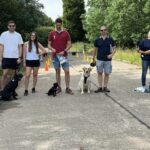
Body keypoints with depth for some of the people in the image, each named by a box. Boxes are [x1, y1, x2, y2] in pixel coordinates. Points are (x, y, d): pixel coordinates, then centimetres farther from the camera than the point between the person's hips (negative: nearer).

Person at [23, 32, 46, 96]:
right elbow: (24, 54, 2)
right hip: (28, 61, -2)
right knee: (27, 75, -11)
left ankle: (33, 88, 23)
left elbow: (44, 50, 9)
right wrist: (24, 62, -1)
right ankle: (26, 90, -9)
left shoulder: (37, 44, 3)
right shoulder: (26, 44, -1)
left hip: (36, 61, 2)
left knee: (35, 75, 10)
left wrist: (39, 53, -1)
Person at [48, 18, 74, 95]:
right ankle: (59, 87, 15)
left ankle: (67, 88, 1)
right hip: (55, 56, 1)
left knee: (67, 71, -5)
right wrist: (52, 49, -15)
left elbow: (69, 44, 3)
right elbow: (49, 44, 7)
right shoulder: (51, 34, 5)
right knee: (57, 72, 7)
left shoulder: (66, 33, 4)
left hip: (64, 55, 0)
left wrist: (64, 51, -12)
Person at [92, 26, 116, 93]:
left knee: (107, 73, 6)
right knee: (99, 73, 3)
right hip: (99, 59, 0)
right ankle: (100, 87, 9)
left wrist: (112, 54, -14)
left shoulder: (110, 39, 2)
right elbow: (95, 49, 9)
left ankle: (105, 87, 17)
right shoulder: (97, 40, 2)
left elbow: (114, 48, 5)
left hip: (108, 60, 0)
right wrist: (93, 58, 9)